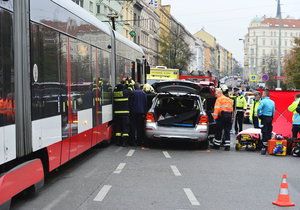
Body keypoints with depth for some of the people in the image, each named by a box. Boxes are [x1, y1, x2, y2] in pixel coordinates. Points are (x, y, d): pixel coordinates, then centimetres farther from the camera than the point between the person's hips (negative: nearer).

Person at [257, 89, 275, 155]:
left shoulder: (263, 101, -11)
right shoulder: (272, 102, 10)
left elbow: (258, 109, -21)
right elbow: (273, 111, 13)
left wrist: (259, 115, -6)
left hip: (264, 118, -6)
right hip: (270, 118, 6)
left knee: (264, 133, -5)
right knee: (269, 133, 11)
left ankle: (264, 148, -6)